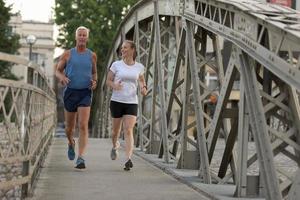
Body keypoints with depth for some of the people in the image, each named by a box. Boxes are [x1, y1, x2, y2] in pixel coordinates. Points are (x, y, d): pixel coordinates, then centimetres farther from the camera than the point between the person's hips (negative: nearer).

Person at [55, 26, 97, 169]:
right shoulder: (67, 54, 3)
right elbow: (58, 71, 8)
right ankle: (71, 143, 47)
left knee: (83, 126, -16)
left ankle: (80, 159, -19)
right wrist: (62, 77, -15)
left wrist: (95, 81, -2)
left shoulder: (92, 55, 6)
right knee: (69, 127, 12)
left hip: (85, 93, -1)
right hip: (70, 92, 1)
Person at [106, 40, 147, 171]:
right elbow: (108, 81, 4)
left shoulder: (139, 67, 5)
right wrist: (114, 85, -18)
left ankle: (128, 160, -23)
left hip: (132, 102, 0)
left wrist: (143, 88, 2)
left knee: (128, 131, -16)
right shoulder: (116, 64, 0)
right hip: (116, 101, 0)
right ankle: (115, 146, 47)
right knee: (116, 130, 12)